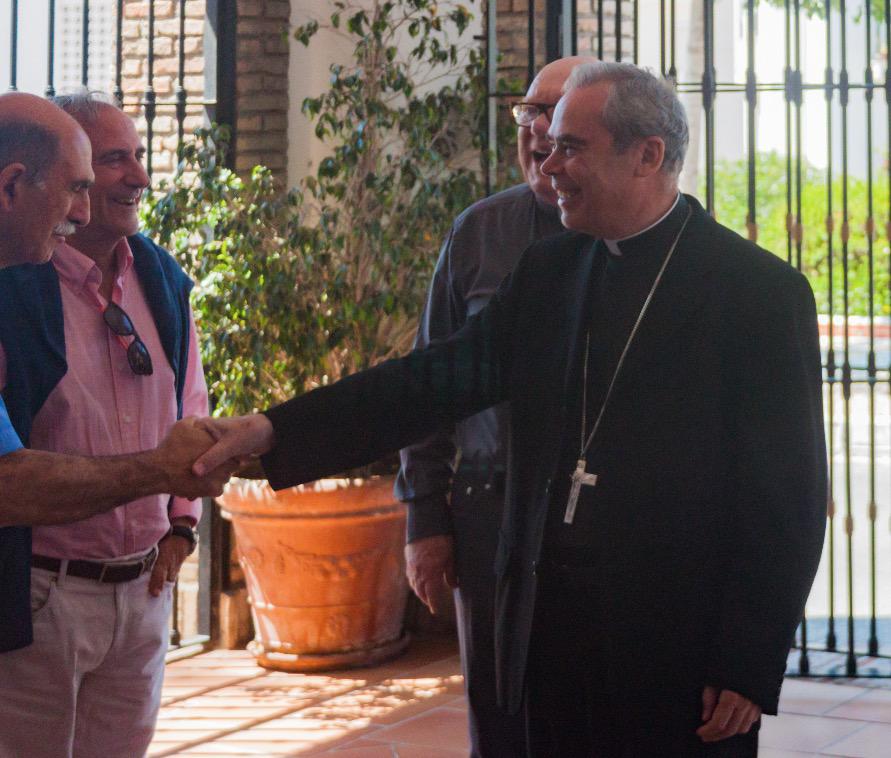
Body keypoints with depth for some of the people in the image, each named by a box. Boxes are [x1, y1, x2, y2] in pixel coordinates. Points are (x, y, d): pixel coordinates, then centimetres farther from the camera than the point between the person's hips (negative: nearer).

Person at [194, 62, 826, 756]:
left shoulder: (762, 291, -8)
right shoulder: (548, 272, 10)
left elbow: (787, 500, -9)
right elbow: (441, 379, 5)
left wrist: (749, 669, -12)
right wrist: (273, 431, -5)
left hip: (681, 656, -5)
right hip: (552, 634, 5)